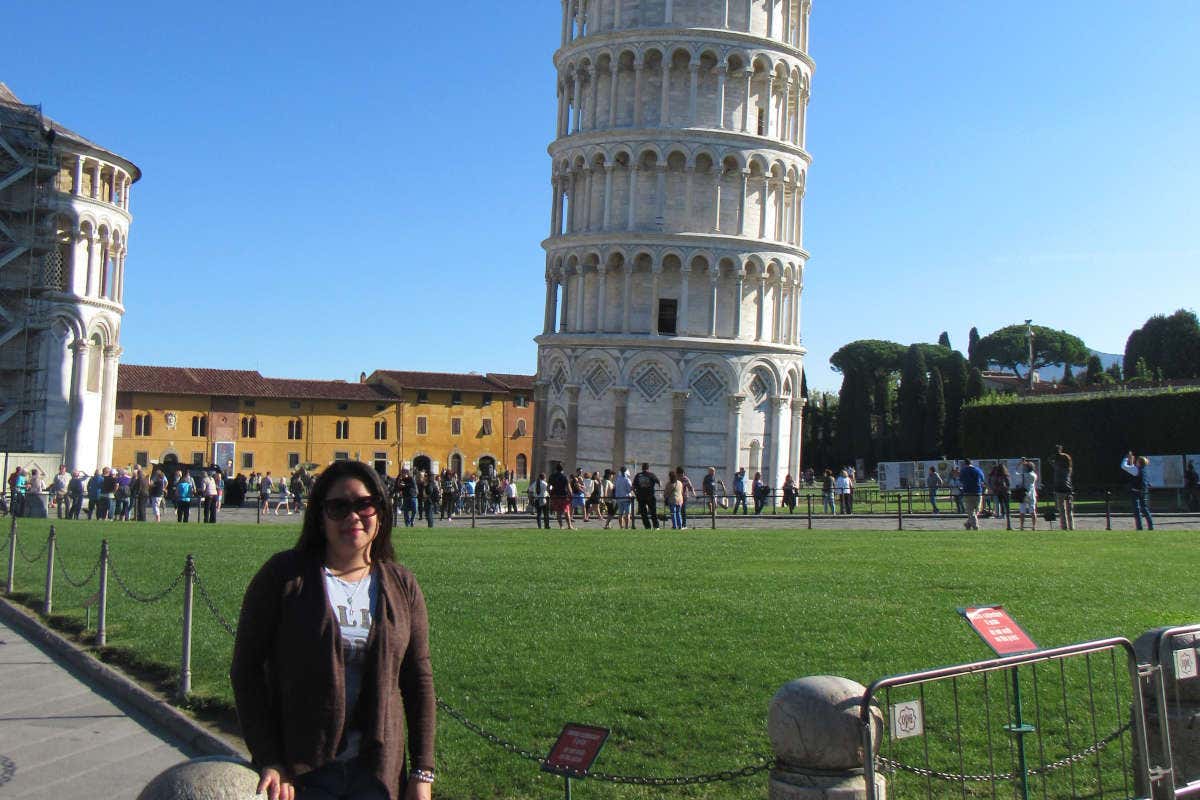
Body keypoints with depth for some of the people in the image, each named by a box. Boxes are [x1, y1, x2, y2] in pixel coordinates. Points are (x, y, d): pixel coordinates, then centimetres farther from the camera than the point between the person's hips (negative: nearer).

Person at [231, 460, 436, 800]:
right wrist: (268, 761, -11)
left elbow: (419, 681, 6)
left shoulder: (402, 585, 4)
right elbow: (246, 667, -5)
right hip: (300, 773, -2)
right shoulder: (283, 574, -5)